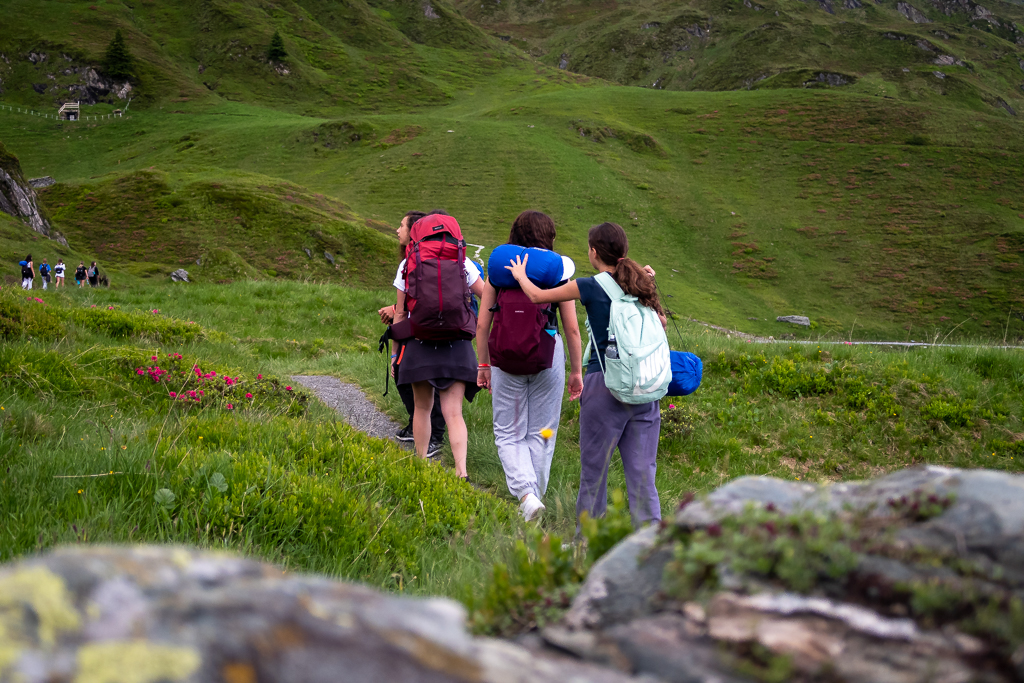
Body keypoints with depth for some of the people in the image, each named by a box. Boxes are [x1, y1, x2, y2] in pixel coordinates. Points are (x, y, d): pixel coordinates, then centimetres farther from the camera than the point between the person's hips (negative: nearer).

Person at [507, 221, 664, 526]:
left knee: (594, 466, 8)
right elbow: (660, 321, 25)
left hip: (604, 385, -4)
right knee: (641, 467, 6)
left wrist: (520, 275, 26)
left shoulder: (590, 287, -6)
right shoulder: (640, 286, 7)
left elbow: (537, 295, 7)